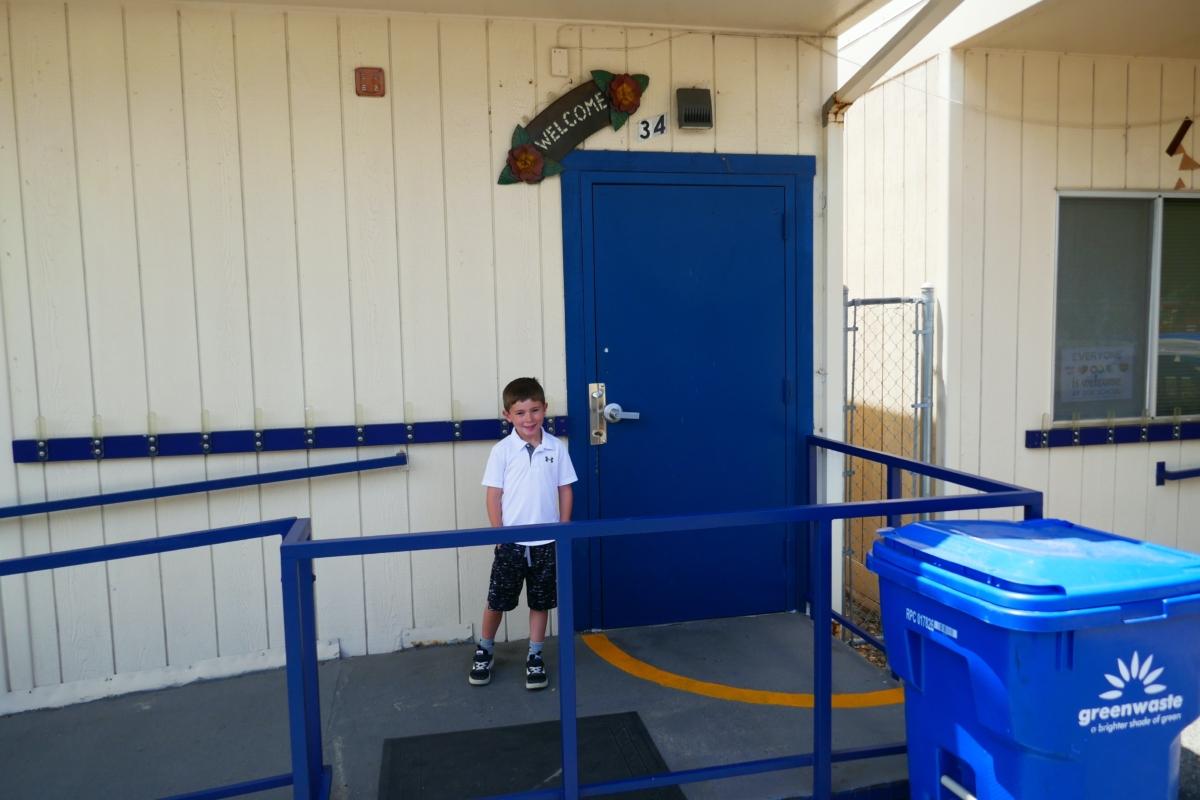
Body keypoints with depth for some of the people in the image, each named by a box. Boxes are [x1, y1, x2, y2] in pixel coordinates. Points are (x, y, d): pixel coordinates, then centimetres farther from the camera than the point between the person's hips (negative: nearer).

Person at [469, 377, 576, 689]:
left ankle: (535, 657, 29)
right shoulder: (502, 450, -7)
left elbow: (565, 491, 4)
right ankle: (484, 651, 33)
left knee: (540, 602, 12)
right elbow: (493, 496, -5)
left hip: (546, 542, 1)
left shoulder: (556, 448, -3)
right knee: (497, 602, 11)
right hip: (511, 542, -1)